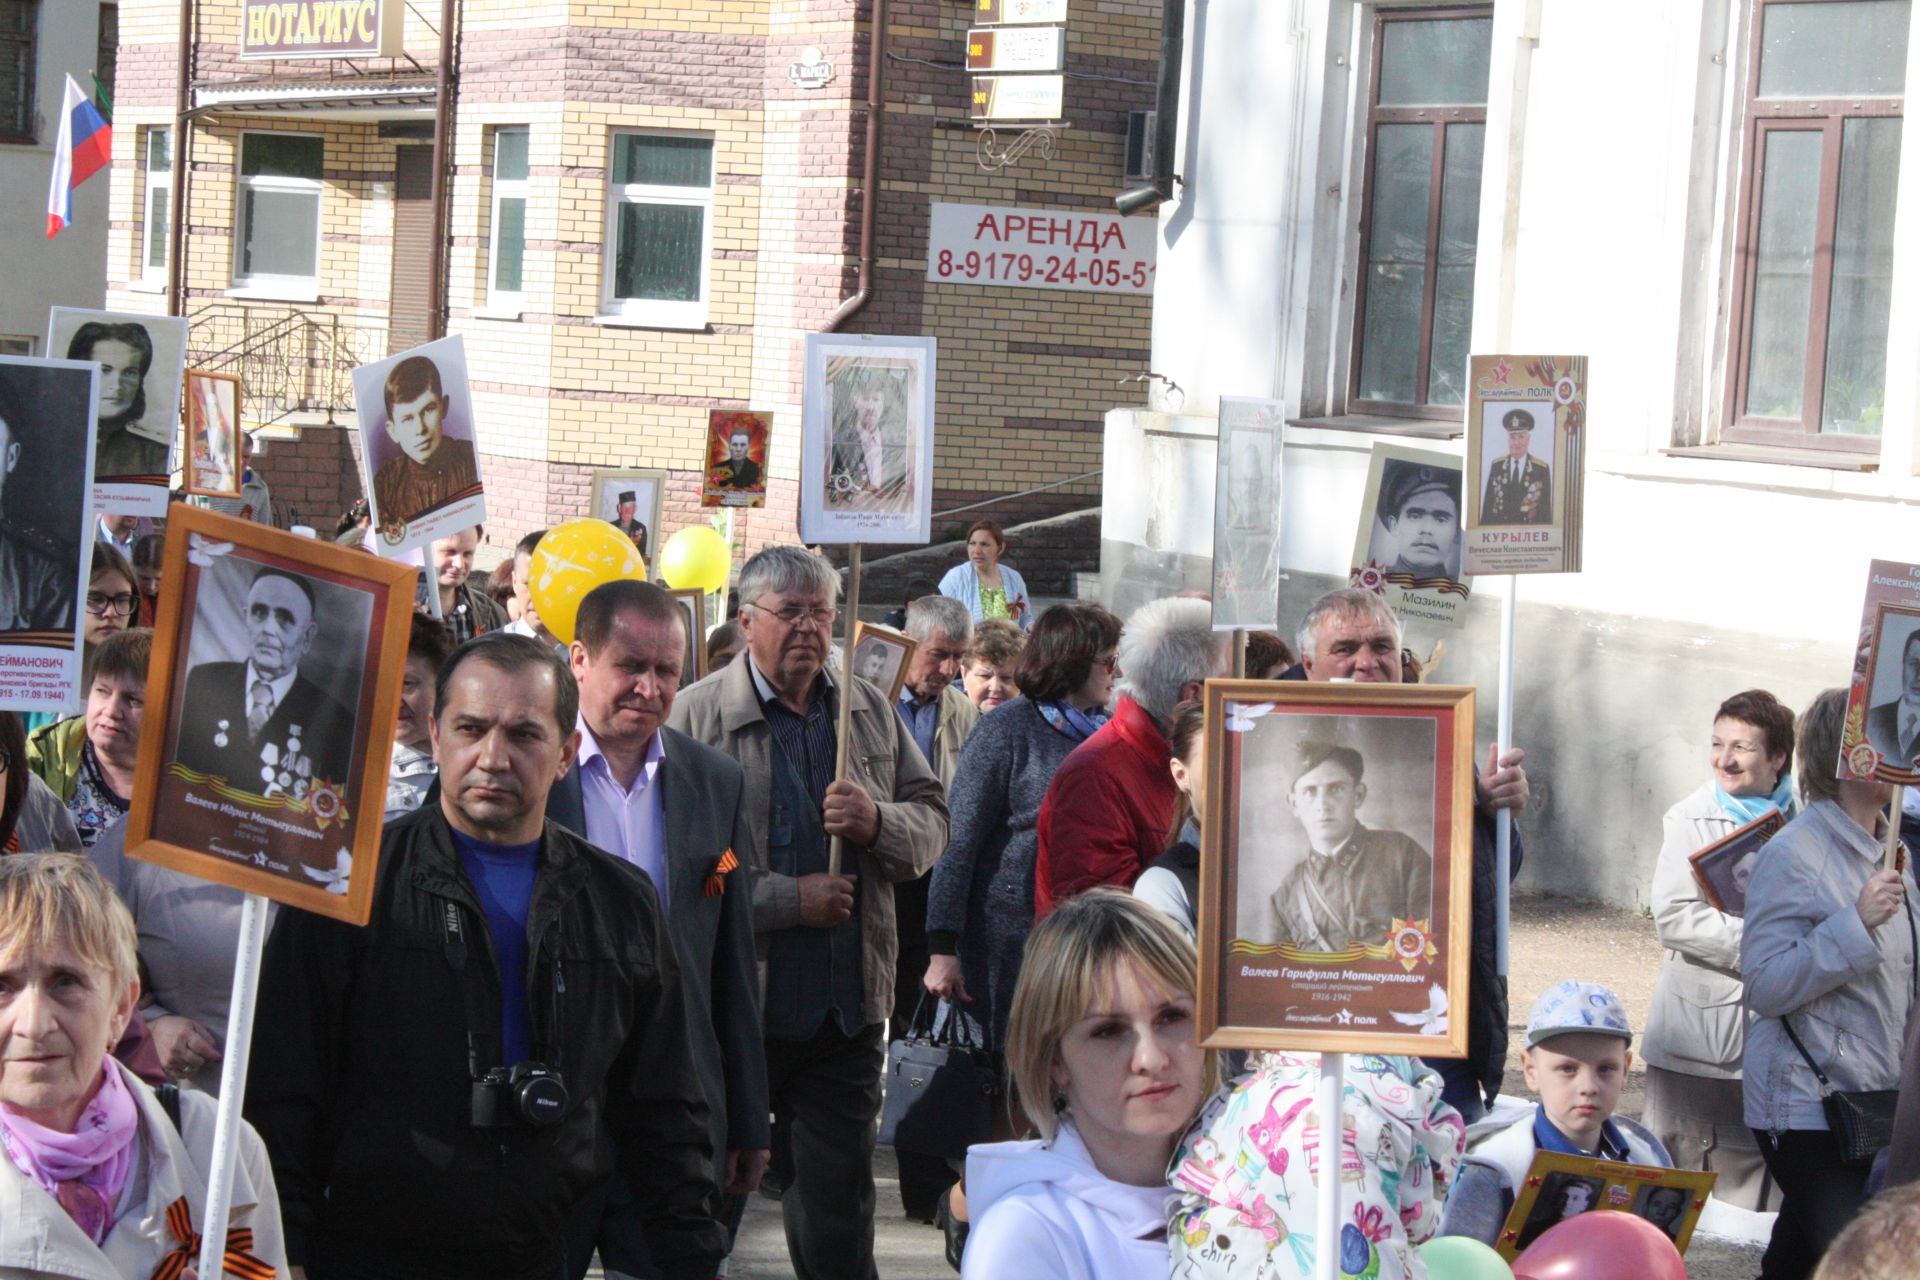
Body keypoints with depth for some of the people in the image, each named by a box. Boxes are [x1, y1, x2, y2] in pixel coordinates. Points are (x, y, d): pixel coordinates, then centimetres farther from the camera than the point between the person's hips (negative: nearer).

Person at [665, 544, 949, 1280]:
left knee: (840, 1197, 10)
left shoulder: (869, 710, 10)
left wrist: (879, 825, -10)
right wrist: (789, 900, -17)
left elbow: (932, 820, 13)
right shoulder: (696, 716, -8)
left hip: (846, 1002, 4)